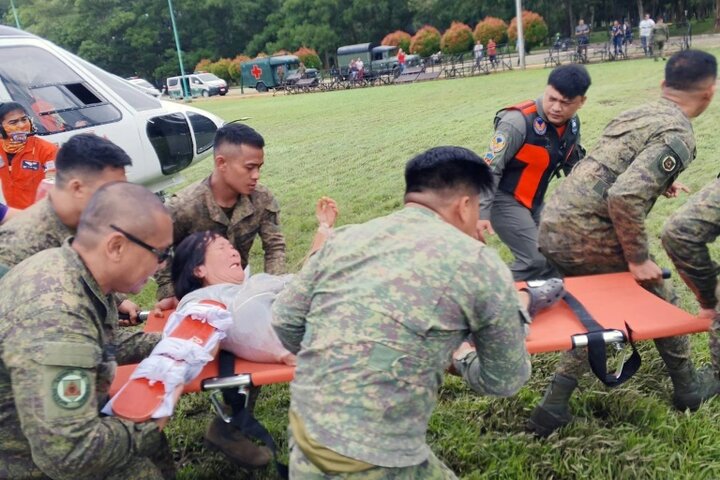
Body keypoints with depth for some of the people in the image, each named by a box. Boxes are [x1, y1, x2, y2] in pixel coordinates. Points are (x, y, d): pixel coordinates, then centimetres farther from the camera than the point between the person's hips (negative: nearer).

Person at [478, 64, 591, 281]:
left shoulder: (572, 123, -1)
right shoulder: (519, 121, -26)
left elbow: (573, 166, 16)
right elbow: (490, 169, -24)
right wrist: (482, 213, -29)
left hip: (534, 201, 8)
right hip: (505, 199, -8)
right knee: (537, 261, -15)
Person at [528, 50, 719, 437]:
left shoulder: (636, 114, 15)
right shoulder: (678, 136, -12)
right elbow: (624, 197, -25)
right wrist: (638, 260, -14)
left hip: (552, 224, 8)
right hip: (585, 236, -8)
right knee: (659, 300, 17)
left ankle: (553, 409, 21)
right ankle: (687, 389, 39)